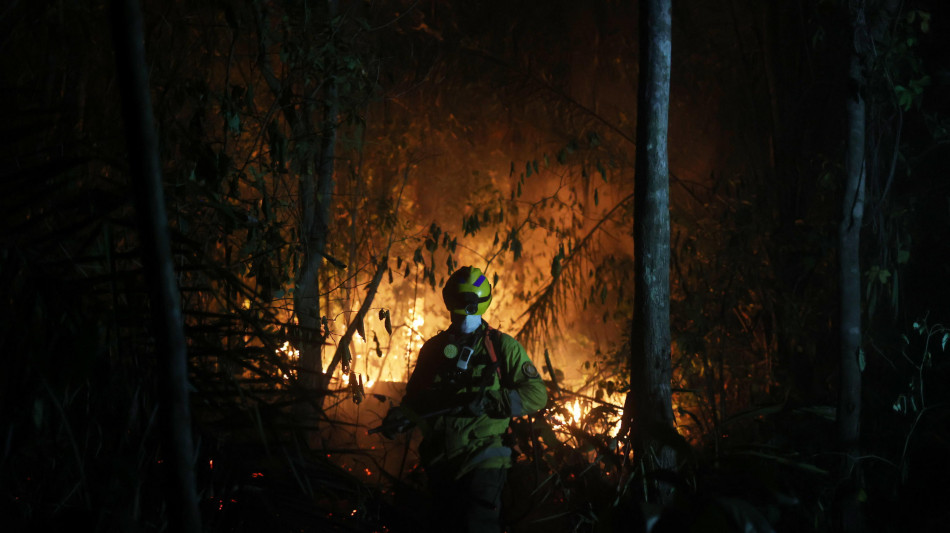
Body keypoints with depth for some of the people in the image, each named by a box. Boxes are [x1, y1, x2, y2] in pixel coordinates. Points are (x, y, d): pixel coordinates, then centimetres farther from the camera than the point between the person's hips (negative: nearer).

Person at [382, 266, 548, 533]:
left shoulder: (502, 347, -2)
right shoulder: (433, 349, 11)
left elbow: (536, 394, -7)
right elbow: (415, 397, 17)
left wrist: (493, 402, -22)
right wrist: (400, 417, -5)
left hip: (482, 463, -5)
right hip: (440, 464, 5)